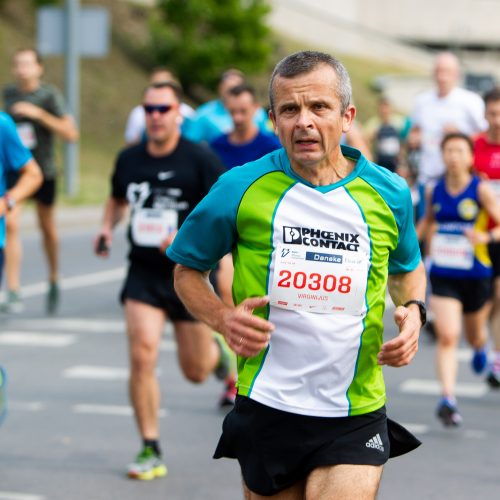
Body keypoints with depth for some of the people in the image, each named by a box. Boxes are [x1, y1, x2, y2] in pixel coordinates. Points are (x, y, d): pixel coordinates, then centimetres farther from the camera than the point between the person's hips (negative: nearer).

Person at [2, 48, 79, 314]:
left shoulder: (49, 95, -9)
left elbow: (71, 133, -17)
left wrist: (38, 114, -23)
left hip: (42, 170, -2)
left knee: (47, 227, 14)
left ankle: (53, 280, 38)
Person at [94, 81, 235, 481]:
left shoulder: (200, 159, -10)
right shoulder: (129, 159, 4)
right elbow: (118, 199, 24)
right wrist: (108, 227, 4)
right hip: (144, 273, 2)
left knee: (196, 372, 8)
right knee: (142, 355, -16)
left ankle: (221, 351, 47)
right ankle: (151, 451, -4)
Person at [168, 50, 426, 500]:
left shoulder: (388, 194, 1)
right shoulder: (241, 189, -5)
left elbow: (407, 268, 21)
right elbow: (188, 270, 9)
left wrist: (413, 311, 0)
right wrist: (223, 319, -10)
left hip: (355, 418, 0)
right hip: (267, 410, 0)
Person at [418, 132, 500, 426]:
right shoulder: (435, 191, 1)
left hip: (476, 277, -1)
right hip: (443, 277, 1)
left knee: (474, 335, 21)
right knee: (447, 337, -16)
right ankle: (448, 398, -21)